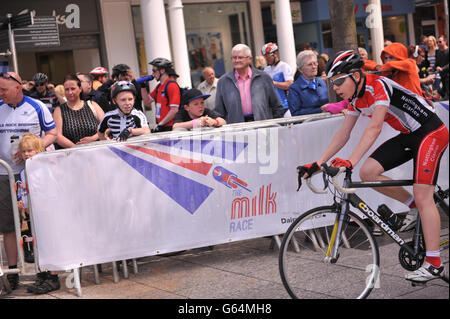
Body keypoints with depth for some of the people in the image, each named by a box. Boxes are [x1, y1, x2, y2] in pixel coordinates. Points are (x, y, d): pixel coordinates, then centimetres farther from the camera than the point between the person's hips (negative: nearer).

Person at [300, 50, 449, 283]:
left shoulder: (378, 86, -24)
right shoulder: (355, 97, 2)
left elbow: (374, 128, -35)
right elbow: (343, 134, 6)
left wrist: (351, 161, -44)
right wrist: (318, 163, 0)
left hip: (431, 132, -8)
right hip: (408, 136, 8)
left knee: (423, 197, -13)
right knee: (368, 172, -7)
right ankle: (415, 205, 10)